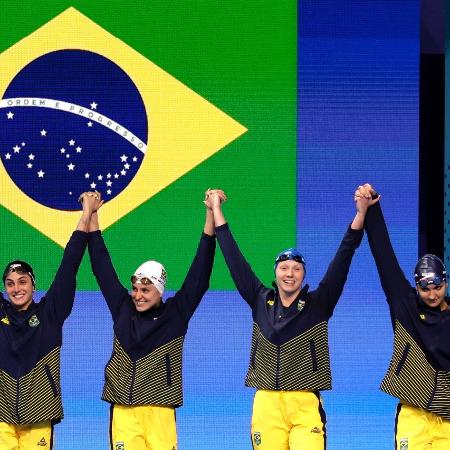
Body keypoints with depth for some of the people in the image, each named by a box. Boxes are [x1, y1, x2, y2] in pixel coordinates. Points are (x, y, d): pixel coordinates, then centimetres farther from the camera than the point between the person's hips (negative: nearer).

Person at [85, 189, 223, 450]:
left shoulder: (175, 314, 4)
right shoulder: (123, 310, 11)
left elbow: (200, 273, 1)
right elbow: (103, 268, 16)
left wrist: (211, 213, -3)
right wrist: (92, 216, 18)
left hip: (159, 411, -2)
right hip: (123, 411, 2)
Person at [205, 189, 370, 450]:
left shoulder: (318, 304, 5)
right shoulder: (261, 301, 11)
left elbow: (342, 260, -2)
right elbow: (234, 259, 15)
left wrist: (360, 214, -10)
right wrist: (216, 211, 17)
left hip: (306, 405, -2)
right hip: (266, 404, 2)